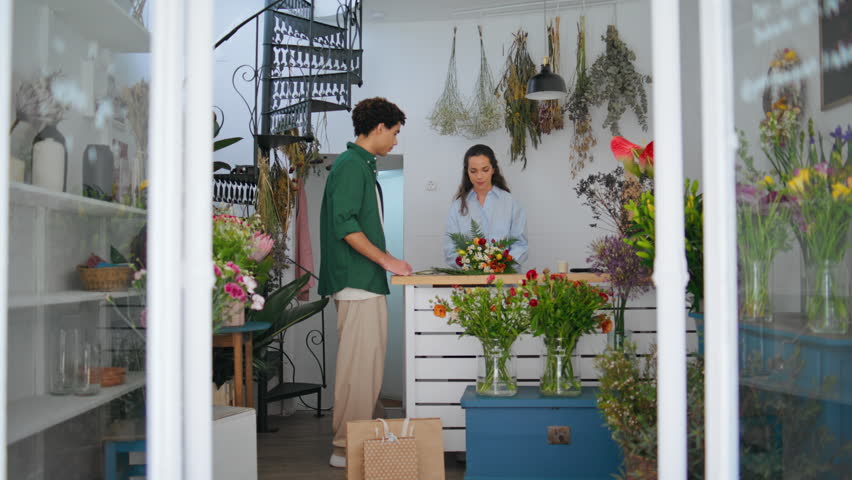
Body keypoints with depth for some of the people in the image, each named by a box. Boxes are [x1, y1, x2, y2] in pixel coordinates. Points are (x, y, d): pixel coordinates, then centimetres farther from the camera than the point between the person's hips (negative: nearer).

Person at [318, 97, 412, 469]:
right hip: (358, 282, -11)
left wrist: (385, 262, 22)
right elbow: (344, 225, -19)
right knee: (360, 365, -7)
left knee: (365, 364, 14)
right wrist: (387, 260, -16)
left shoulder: (360, 165, 20)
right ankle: (347, 448, -1)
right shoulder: (351, 165, -11)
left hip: (363, 280, 11)